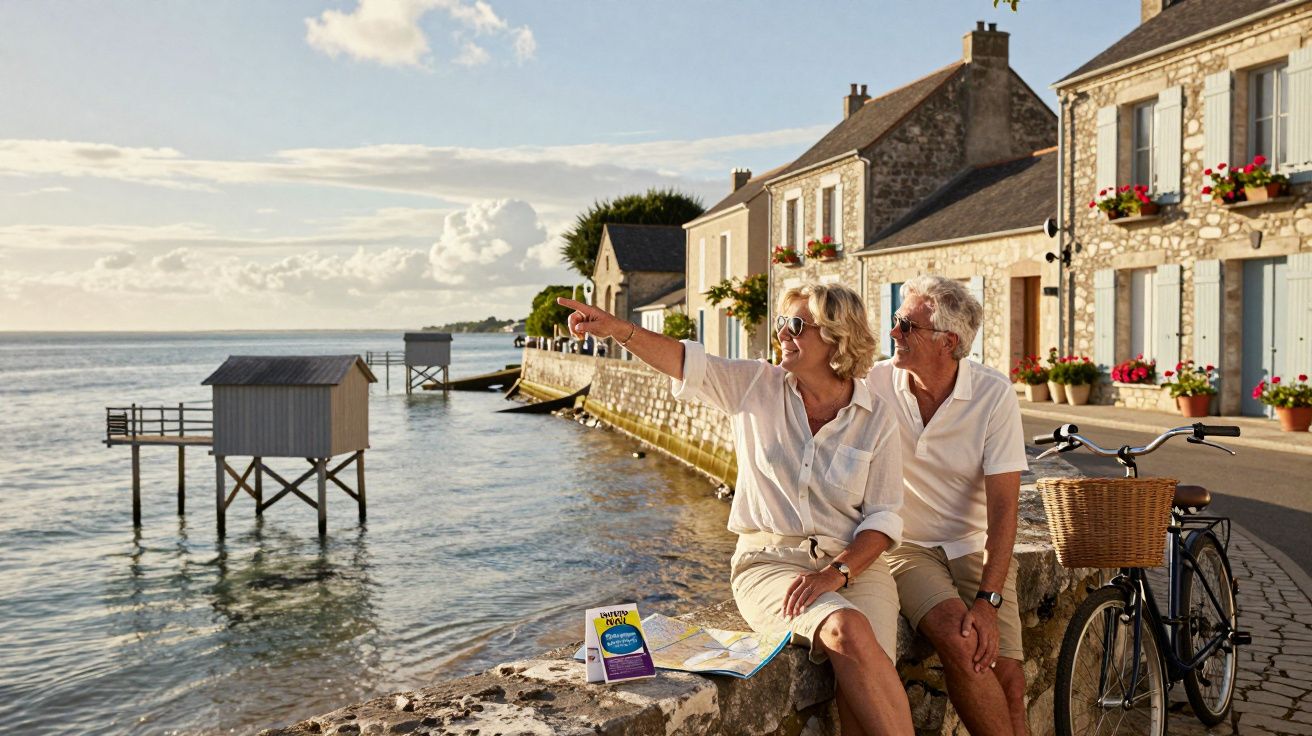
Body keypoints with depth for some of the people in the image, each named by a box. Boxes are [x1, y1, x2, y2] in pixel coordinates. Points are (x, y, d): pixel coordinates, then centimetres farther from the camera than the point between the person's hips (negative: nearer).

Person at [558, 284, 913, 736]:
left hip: (853, 563, 1)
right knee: (848, 632, -31)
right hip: (768, 560, 0)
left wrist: (836, 571, -16)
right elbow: (686, 362, -6)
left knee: (862, 691, -28)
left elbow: (882, 519, 0)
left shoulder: (877, 422, 3)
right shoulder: (757, 387, 6)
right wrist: (617, 329, -22)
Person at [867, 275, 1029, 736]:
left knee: (1008, 676, -15)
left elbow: (1003, 505, -13)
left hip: (976, 548, 1)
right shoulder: (876, 383, -7)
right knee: (957, 637, -26)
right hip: (906, 546, -1)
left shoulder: (994, 394, -9)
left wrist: (988, 599, -21)